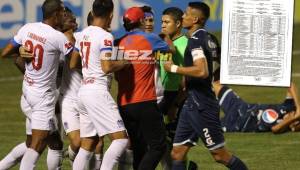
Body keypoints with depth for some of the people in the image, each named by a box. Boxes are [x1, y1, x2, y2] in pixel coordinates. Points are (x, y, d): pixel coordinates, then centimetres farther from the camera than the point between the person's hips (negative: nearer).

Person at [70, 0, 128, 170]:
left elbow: (72, 64, 21)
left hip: (84, 90, 9)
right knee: (121, 138, -10)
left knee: (88, 144, 11)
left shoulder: (83, 34, 12)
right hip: (98, 91, -9)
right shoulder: (105, 36, -12)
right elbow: (107, 67, -21)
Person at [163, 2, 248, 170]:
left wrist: (174, 68, -19)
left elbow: (202, 71, -30)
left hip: (201, 106, -10)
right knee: (178, 153, 6)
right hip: (192, 104, 10)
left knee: (219, 154, -2)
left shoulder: (196, 40, -16)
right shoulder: (208, 38, 13)